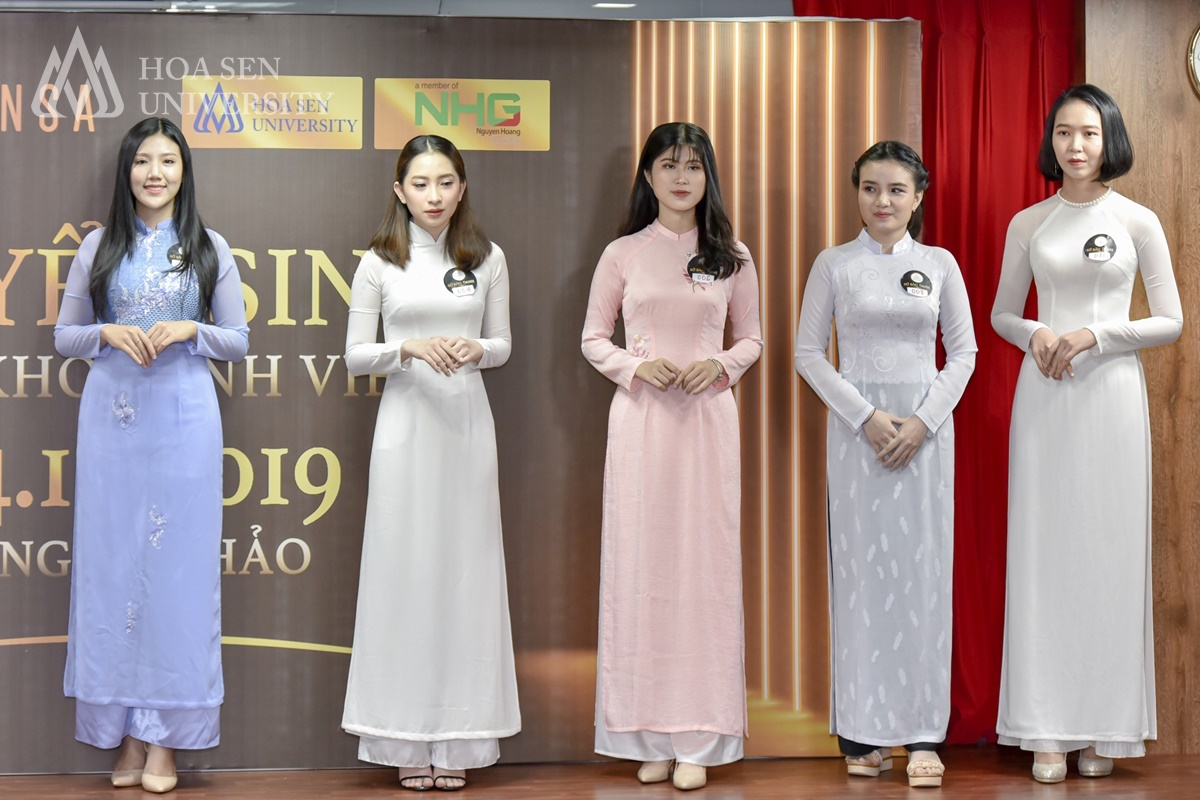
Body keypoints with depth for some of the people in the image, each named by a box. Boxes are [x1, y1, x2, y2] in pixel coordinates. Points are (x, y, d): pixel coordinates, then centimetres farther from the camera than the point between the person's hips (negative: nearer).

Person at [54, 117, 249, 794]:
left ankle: (168, 735, 5)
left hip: (183, 417, -1)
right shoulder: (99, 248, 9)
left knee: (178, 562, -1)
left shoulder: (209, 250, 7)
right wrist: (109, 334, -9)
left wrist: (189, 330, -11)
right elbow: (64, 335, 10)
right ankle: (125, 728, 9)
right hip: (111, 417, 1)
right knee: (113, 561, 1)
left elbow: (239, 340, 7)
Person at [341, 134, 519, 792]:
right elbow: (355, 356, 2)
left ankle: (457, 737, 11)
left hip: (467, 419, 2)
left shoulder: (487, 260, 7)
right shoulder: (379, 263, 2)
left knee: (464, 563, 2)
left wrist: (474, 349, -11)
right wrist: (411, 348, -16)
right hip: (406, 419, -1)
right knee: (404, 565, -1)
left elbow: (503, 345, 12)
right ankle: (407, 737, 8)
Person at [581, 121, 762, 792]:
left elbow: (752, 338, 14)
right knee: (640, 561, 0)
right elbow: (594, 338, 10)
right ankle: (648, 734, 8)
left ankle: (698, 738, 7)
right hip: (640, 416, 0)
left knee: (705, 563, -1)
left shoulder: (732, 257, 8)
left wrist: (722, 365, -7)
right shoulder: (623, 254, 6)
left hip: (707, 416, 0)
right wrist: (636, 366, -8)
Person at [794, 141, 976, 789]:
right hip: (856, 426, -1)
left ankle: (923, 732, 5)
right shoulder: (833, 265, 3)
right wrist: (866, 417, -10)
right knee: (861, 570, 0)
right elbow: (808, 352, 1)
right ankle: (863, 732, 7)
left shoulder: (939, 264, 6)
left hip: (926, 427, 1)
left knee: (922, 569, 0)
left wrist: (924, 421, -8)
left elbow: (964, 351, 6)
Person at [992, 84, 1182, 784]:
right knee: (1044, 550, -1)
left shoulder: (1137, 221, 3)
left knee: (1110, 549, -1)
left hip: (1112, 391, -1)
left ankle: (1106, 726, 6)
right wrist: (1035, 334, -6)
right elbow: (1002, 313, 16)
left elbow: (1171, 321, 2)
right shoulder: (1028, 224, 8)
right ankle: (1049, 731, 2)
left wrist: (1092, 335, -10)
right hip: (1044, 395, 2)